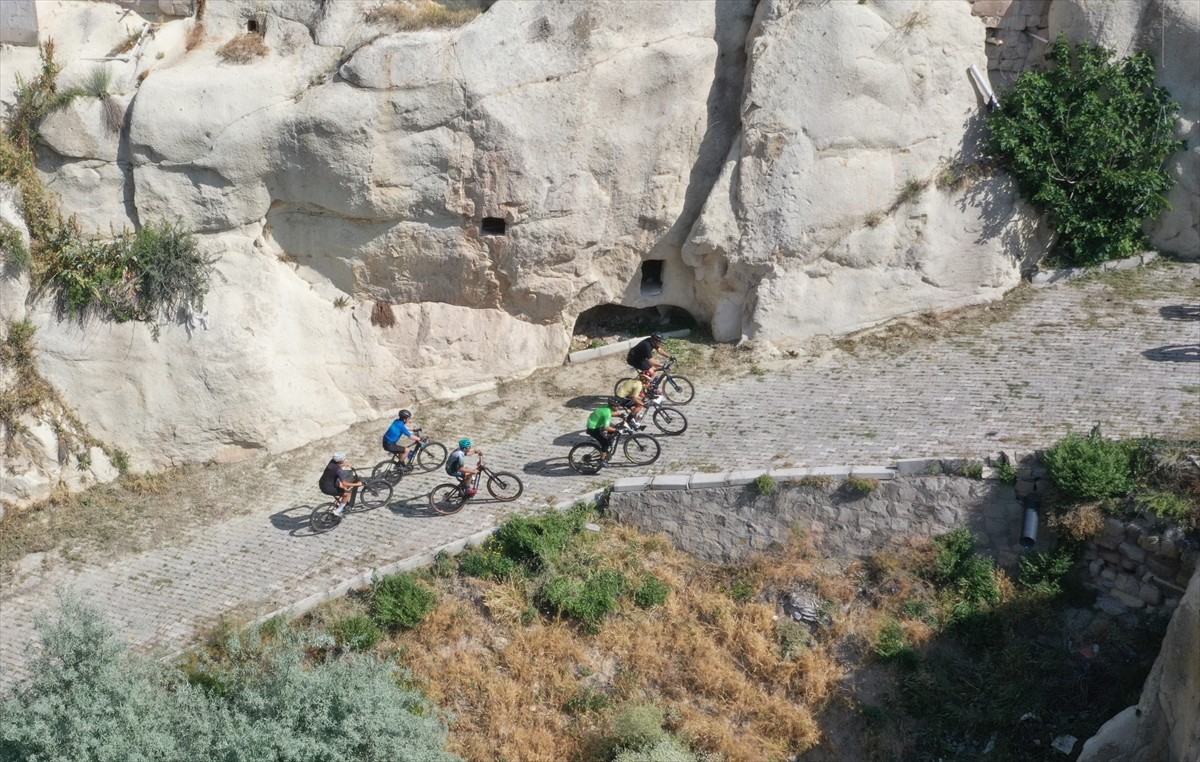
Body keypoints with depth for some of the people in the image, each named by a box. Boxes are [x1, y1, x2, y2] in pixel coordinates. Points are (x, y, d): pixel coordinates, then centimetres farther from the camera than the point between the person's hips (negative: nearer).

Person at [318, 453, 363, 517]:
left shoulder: (332, 461, -2)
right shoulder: (339, 470, -25)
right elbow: (345, 484, -27)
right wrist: (357, 484, -18)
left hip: (322, 484, 9)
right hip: (328, 488, -9)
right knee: (348, 493, -1)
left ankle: (336, 503, 35)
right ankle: (338, 511, 6)